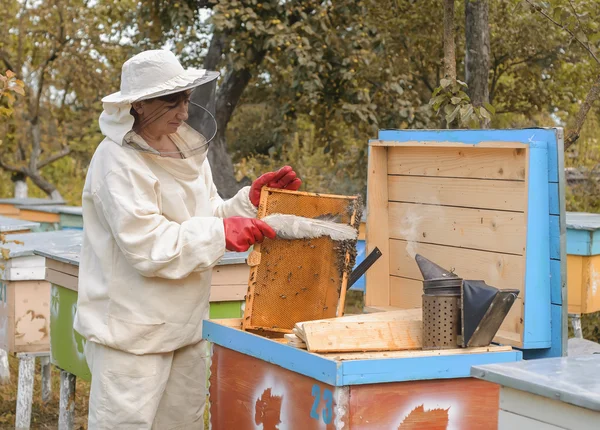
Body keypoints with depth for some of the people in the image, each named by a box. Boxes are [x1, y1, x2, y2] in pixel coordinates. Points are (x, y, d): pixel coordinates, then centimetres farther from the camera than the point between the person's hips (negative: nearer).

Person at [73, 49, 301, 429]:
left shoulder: (187, 149, 8)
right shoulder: (118, 160, -17)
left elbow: (209, 221, 14)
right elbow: (148, 247, -24)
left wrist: (252, 199, -1)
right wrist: (225, 234, -25)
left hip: (185, 325, 8)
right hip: (132, 331, -8)